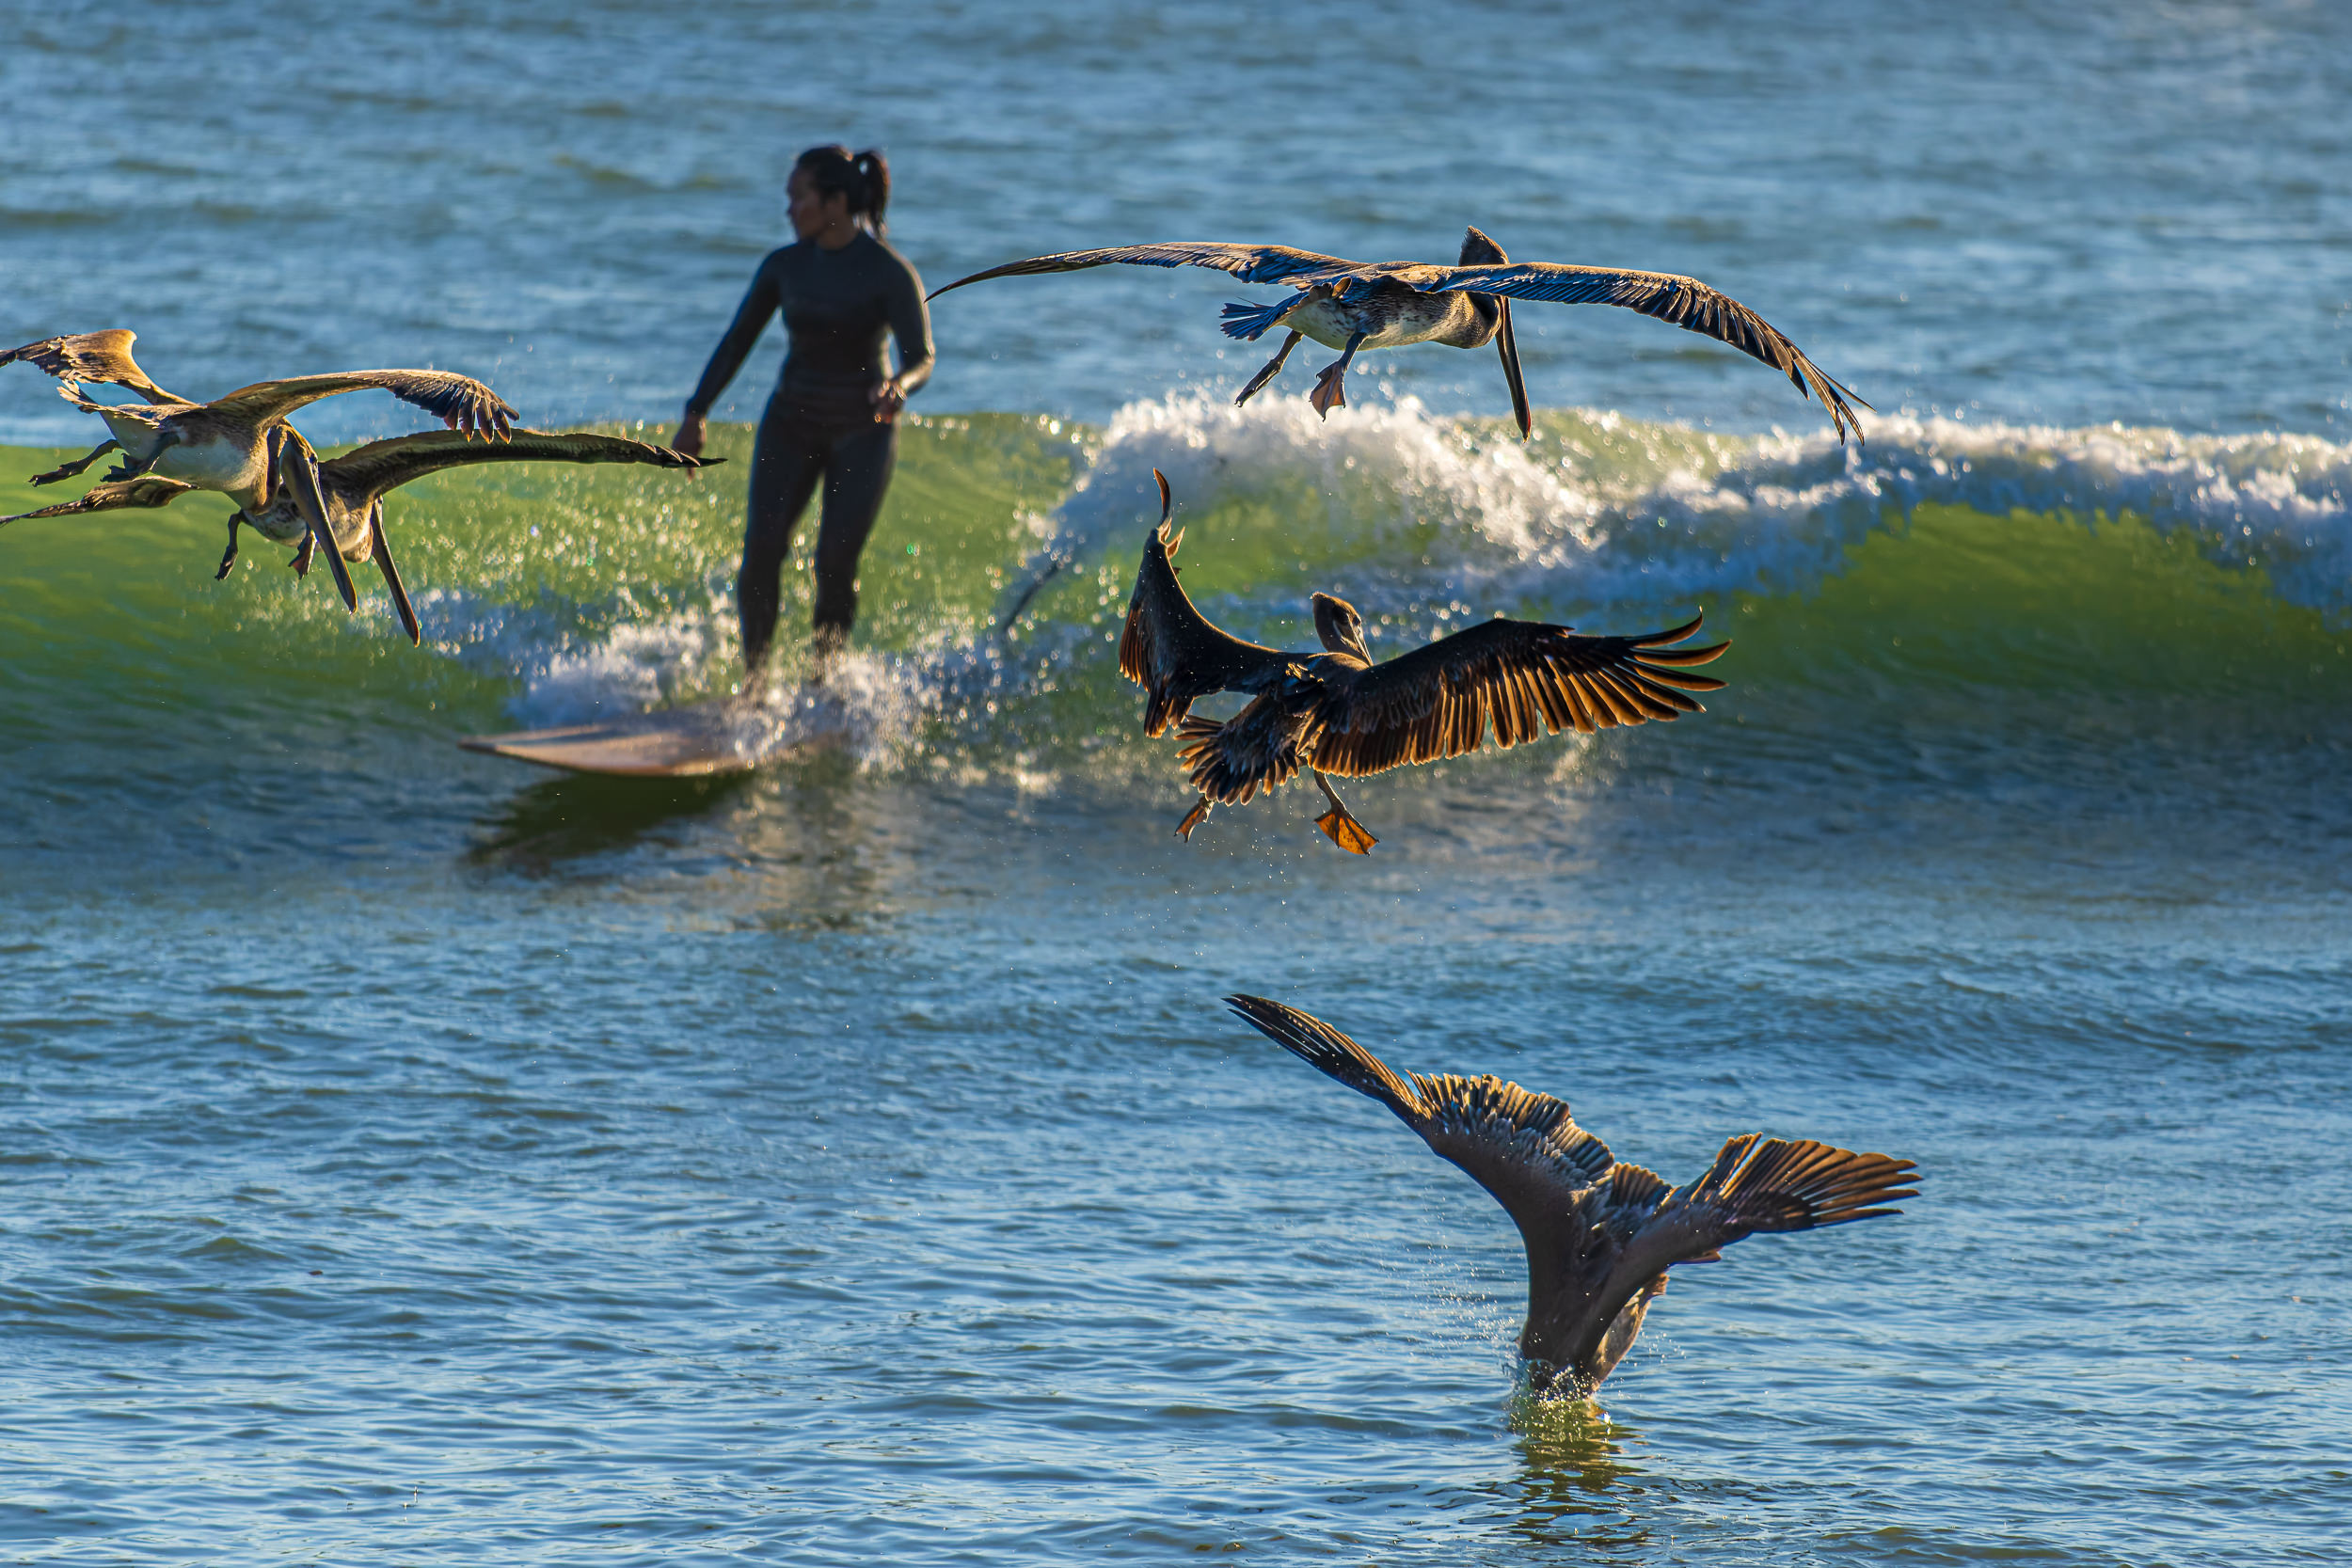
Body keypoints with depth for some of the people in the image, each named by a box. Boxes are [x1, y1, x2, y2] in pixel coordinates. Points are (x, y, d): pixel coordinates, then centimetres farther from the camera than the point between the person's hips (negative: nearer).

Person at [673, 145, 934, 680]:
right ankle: (755, 678, 0)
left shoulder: (890, 274, -15)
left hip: (861, 431, -4)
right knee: (761, 553, -11)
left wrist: (897, 387, -42)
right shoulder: (785, 266, -1)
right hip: (792, 425, 4)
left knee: (835, 563, -13)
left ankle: (823, 680, 2)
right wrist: (697, 414, 1)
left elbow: (922, 358, -20)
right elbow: (737, 341, 7)